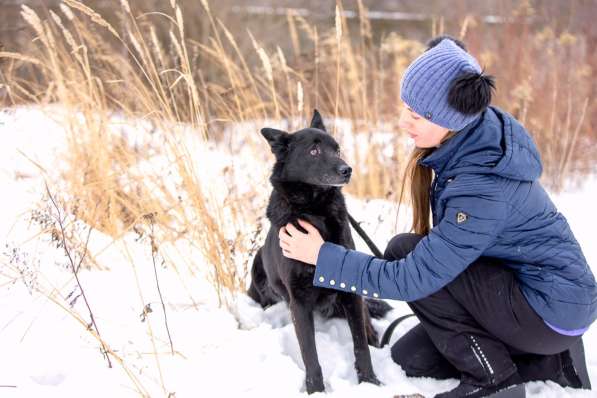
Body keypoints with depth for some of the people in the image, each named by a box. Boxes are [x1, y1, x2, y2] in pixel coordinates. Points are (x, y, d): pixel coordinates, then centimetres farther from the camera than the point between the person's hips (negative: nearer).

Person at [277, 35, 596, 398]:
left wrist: (323, 256, -21)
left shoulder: (482, 187, -33)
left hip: (555, 309, -9)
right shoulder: (478, 131, -7)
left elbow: (415, 278, -27)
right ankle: (550, 359, 13)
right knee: (410, 357, 11)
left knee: (404, 253, -18)